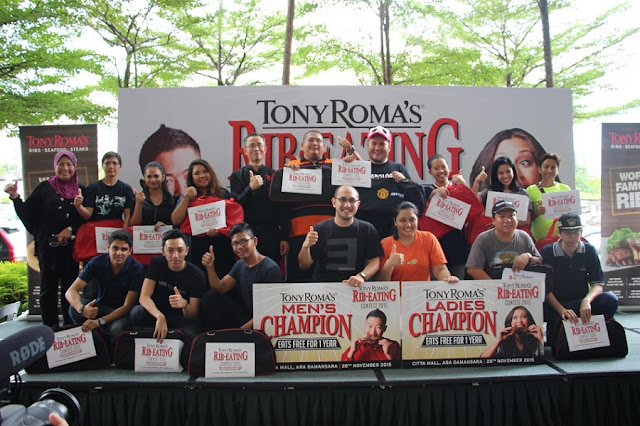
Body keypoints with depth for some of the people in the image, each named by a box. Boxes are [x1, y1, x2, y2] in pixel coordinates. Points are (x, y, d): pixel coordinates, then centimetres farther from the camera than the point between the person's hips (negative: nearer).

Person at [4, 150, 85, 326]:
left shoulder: (80, 190, 8)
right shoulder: (44, 187, 4)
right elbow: (27, 213, 1)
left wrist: (71, 229, -9)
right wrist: (15, 197, -13)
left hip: (71, 245, 1)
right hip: (48, 245, -1)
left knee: (70, 287, 7)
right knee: (48, 288, 4)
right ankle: (50, 329, 11)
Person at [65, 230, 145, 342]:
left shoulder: (137, 269, -18)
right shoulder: (97, 263, -10)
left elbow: (127, 306, -19)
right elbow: (70, 291, -14)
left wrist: (100, 321, -32)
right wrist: (82, 308, -37)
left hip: (122, 312, -3)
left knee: (116, 329, -36)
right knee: (74, 309, -25)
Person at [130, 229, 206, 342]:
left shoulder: (197, 275, -13)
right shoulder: (157, 264, -6)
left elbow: (193, 316, -13)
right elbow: (144, 297, -16)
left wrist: (184, 304, -38)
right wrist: (160, 317, -36)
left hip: (181, 318, -2)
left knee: (192, 335, -35)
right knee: (137, 313, -30)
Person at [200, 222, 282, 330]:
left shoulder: (271, 269, -18)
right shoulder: (240, 265, 8)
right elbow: (220, 288, 8)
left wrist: (246, 327, -20)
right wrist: (210, 267, -8)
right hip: (245, 314, 8)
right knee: (210, 298, 1)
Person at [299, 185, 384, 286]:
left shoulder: (367, 229, 3)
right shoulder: (319, 229, 2)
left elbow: (375, 261, 1)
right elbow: (304, 266, 4)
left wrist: (361, 276, -18)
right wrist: (305, 246, -16)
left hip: (355, 288, 1)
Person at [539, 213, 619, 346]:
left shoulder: (589, 251, 4)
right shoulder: (547, 252, -5)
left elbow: (598, 285, -3)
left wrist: (586, 301, -26)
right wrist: (561, 310, -28)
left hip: (581, 303, 2)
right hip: (555, 304, -2)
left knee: (610, 299, -26)